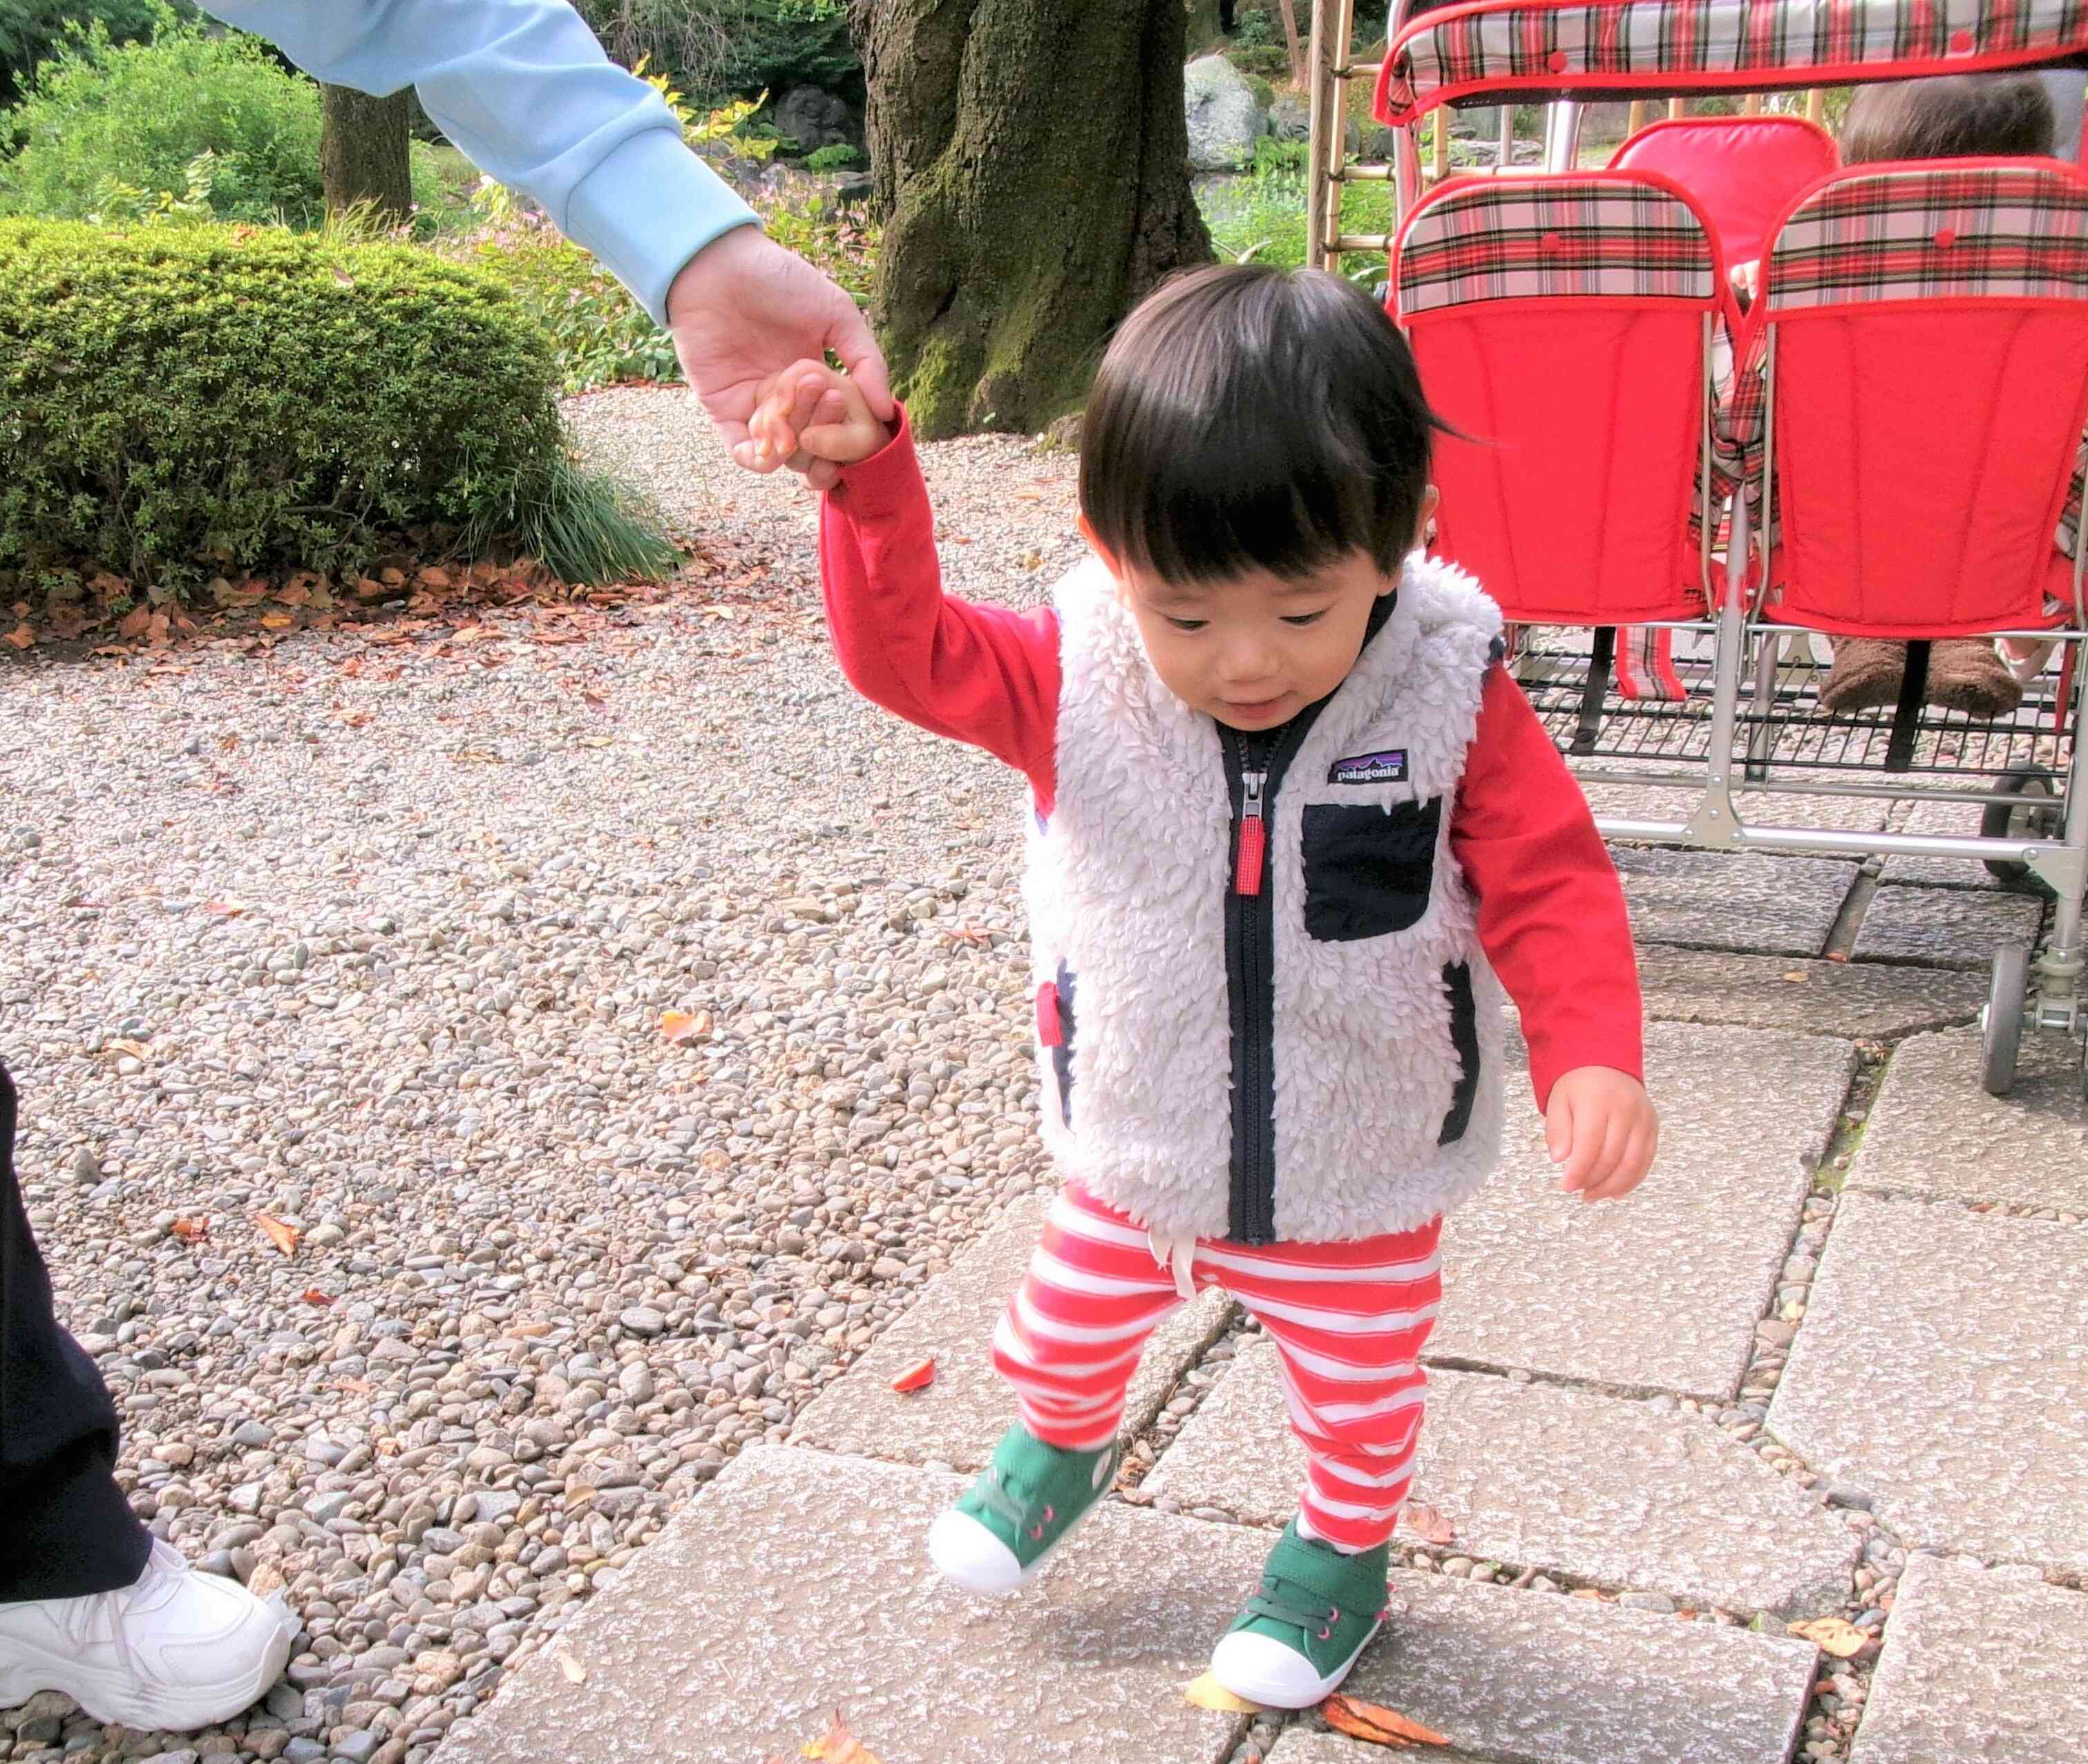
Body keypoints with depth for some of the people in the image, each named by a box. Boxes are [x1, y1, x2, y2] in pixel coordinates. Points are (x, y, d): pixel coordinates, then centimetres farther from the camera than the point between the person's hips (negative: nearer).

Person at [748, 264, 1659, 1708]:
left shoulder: (1454, 704, -23)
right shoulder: (1075, 678, -19)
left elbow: (1550, 885, -19)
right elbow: (908, 650, -16)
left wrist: (1592, 1054, -35)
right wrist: (871, 481, -33)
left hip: (1363, 1176, -1)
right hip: (1136, 1153, 2)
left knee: (1360, 1390, 21)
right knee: (1067, 1329, 25)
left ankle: (1347, 1545, 53)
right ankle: (1066, 1443, 60)